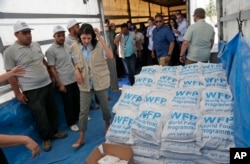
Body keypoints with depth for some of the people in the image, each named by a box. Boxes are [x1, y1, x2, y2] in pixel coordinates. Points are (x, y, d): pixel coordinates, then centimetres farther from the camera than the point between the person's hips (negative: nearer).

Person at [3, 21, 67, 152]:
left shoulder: (36, 45, 6)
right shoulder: (10, 52, -12)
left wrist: (50, 76, 17)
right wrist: (17, 93, -10)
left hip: (47, 84, 6)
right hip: (31, 91, -5)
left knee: (53, 110, 16)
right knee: (40, 116, 4)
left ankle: (54, 131, 36)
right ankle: (46, 139, 26)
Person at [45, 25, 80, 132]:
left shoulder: (67, 46, 7)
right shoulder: (51, 51, -12)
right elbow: (52, 69, -13)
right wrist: (60, 84, -14)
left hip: (74, 79, 6)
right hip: (64, 82, -6)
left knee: (77, 100, 18)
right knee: (68, 104, 7)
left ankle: (78, 117, 39)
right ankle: (71, 123, 24)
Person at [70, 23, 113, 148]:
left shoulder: (98, 44, -12)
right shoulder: (75, 47, -4)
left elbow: (110, 56, -28)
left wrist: (100, 38, -28)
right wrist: (77, 71, -9)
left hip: (100, 81, -1)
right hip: (85, 83, 2)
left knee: (104, 106, 15)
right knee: (83, 111, 6)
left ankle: (108, 124, 44)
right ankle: (81, 138, 20)